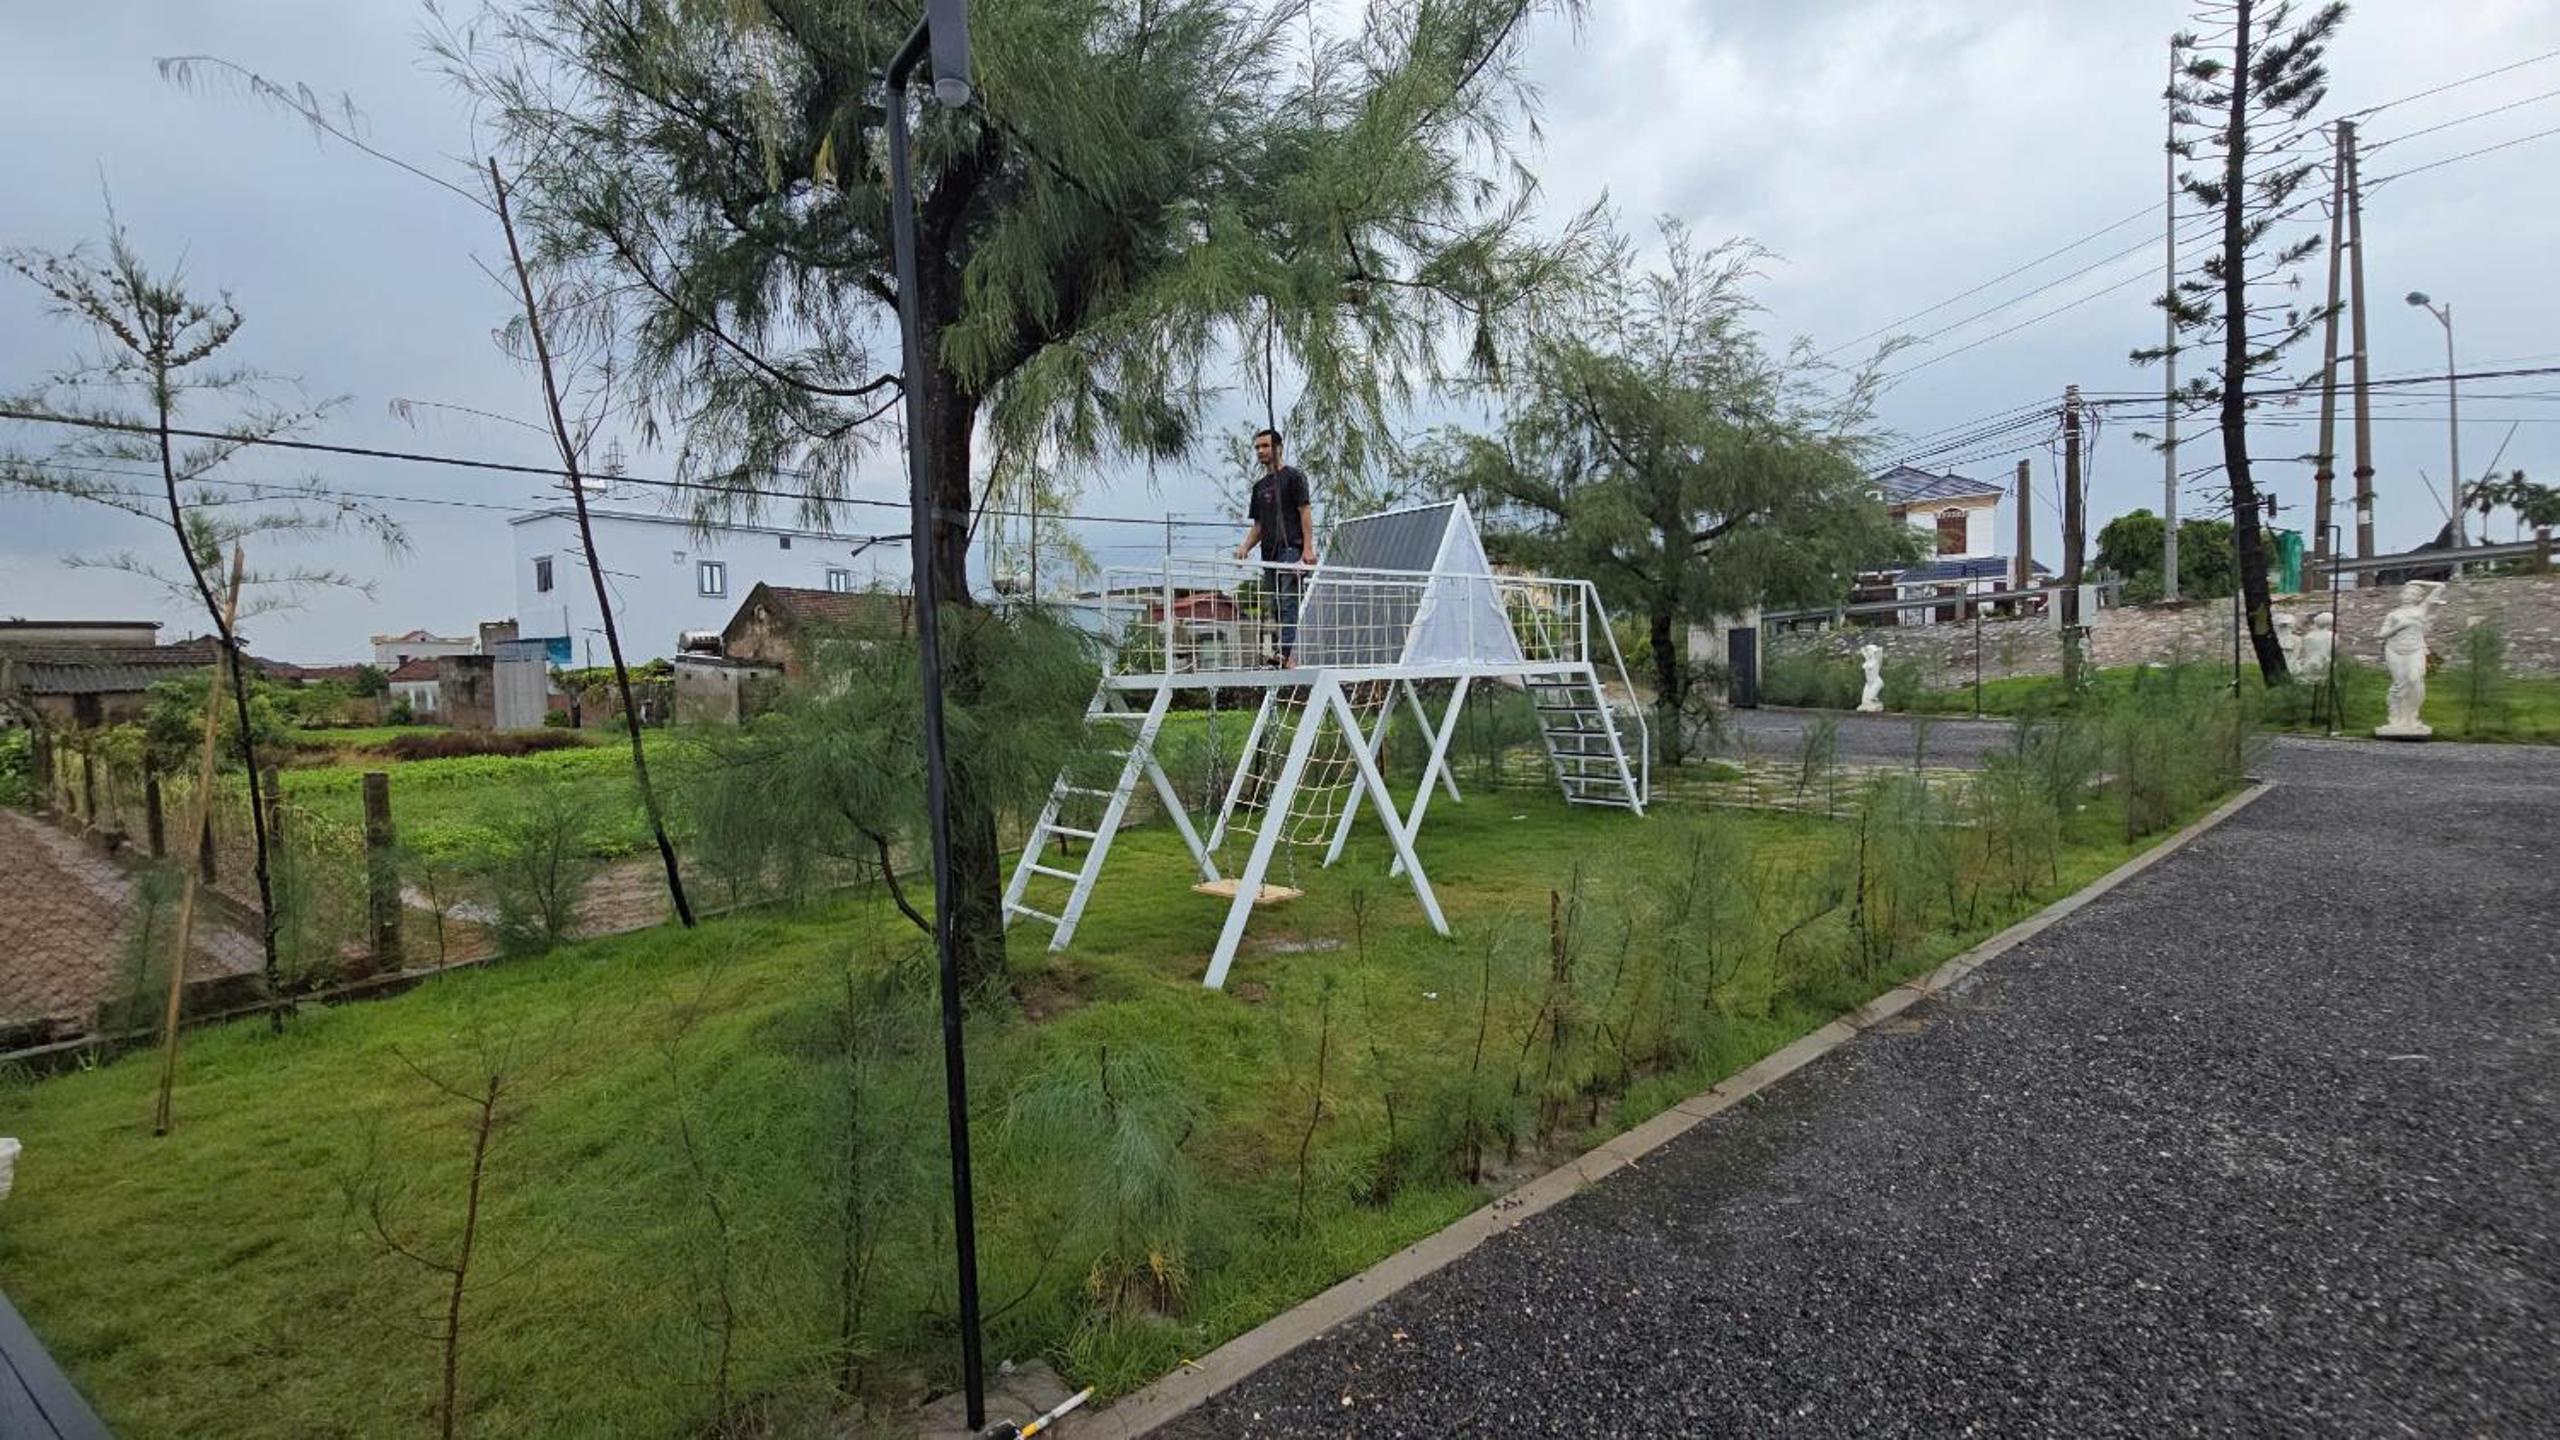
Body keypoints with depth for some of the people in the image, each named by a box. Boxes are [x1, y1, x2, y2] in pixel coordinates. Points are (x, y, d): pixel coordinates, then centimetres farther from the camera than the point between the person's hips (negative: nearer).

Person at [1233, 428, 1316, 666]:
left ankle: (1289, 655, -20)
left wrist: (1308, 548, -17)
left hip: (1291, 550, -8)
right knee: (1276, 608, 7)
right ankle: (1284, 654, 11)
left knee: (1289, 605, -15)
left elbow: (1305, 512, -7)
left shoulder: (1293, 476, 0)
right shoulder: (1260, 486, 21)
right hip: (1269, 554, 8)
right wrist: (1245, 547, 3)